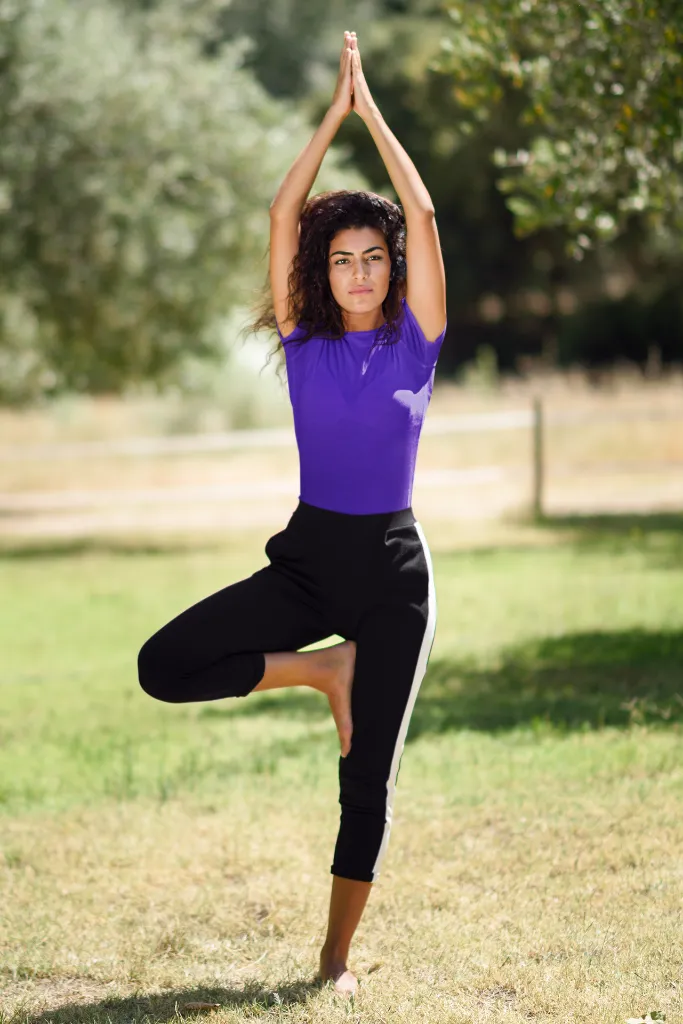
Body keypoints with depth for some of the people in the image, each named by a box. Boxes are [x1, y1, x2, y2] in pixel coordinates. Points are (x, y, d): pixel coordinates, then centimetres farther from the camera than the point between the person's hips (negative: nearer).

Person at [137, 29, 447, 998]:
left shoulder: (416, 341, -2)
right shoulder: (304, 339, 2)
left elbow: (421, 212, -9)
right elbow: (284, 213, -4)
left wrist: (372, 108, -4)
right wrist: (334, 112, -4)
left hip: (393, 570, -2)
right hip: (307, 558, 2)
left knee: (369, 776, 1)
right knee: (165, 665, -15)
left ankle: (338, 958, 13)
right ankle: (323, 671, 4)